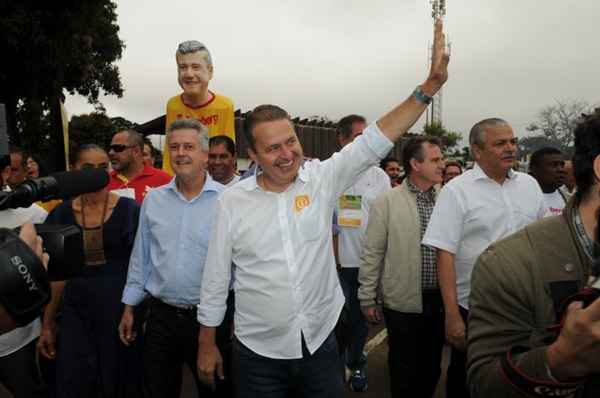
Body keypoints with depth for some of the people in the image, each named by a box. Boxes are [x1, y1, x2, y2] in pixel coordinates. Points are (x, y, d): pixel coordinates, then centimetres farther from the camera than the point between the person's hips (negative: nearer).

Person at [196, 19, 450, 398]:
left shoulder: (322, 178, -6)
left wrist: (430, 86, -20)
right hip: (259, 354, -1)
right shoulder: (232, 201, -8)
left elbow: (376, 140, -12)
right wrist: (207, 345, 4)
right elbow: (215, 279, -1)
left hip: (321, 343, 1)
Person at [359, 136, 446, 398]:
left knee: (432, 365, 20)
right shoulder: (386, 202, -9)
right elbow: (372, 254, -7)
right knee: (404, 368, 12)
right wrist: (367, 299, -5)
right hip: (402, 302, -4)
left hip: (439, 300, 4)